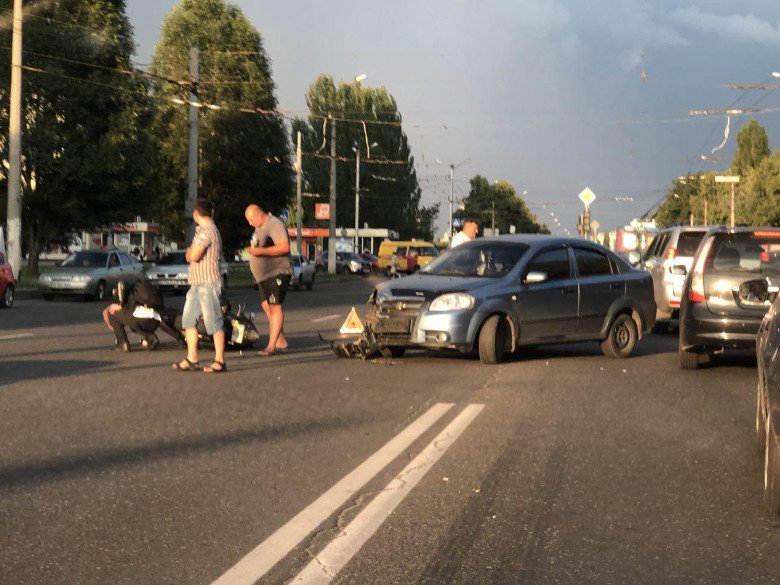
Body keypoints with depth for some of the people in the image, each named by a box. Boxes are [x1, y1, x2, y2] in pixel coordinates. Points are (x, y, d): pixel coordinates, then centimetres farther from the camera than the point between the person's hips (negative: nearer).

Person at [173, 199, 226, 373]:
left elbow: (193, 256, -19)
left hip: (208, 282, -11)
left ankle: (220, 361, -4)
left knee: (213, 322, -7)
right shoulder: (202, 230, 19)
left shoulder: (207, 231, -14)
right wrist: (191, 253, 5)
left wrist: (190, 251, 1)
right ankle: (192, 359, 13)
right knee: (188, 319, 10)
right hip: (197, 283, 11)